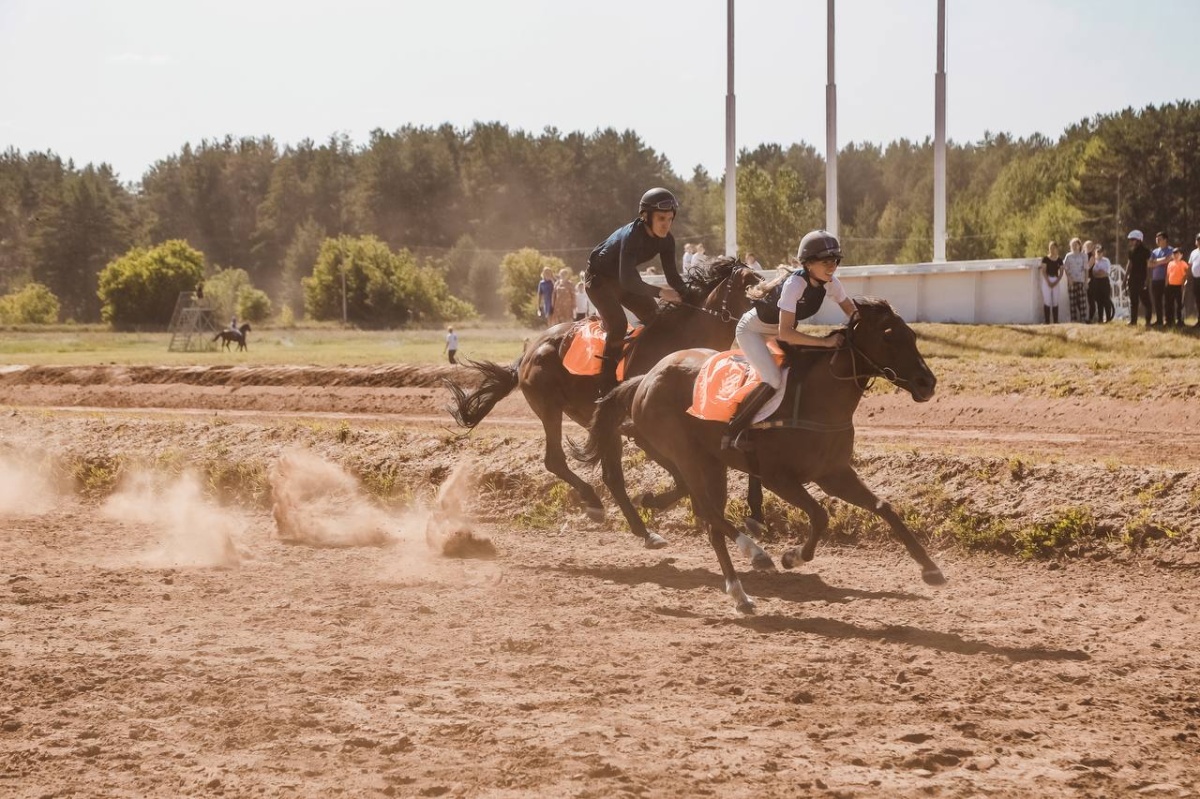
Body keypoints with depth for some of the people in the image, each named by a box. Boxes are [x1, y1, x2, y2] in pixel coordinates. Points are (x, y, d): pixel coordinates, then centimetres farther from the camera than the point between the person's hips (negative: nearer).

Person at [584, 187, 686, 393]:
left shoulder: (665, 240, -13)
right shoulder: (632, 235, -35)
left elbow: (672, 275, -8)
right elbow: (627, 281, -41)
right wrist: (659, 292, -47)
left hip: (623, 278, 8)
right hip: (599, 278, -8)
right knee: (617, 325, -24)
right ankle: (607, 389, -23)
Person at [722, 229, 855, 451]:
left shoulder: (830, 283, -15)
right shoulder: (794, 284, -35)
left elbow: (854, 313, -4)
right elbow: (785, 333, -41)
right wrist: (825, 342, -43)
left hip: (778, 332, 8)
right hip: (752, 330, -8)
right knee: (773, 380, -25)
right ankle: (732, 432, -14)